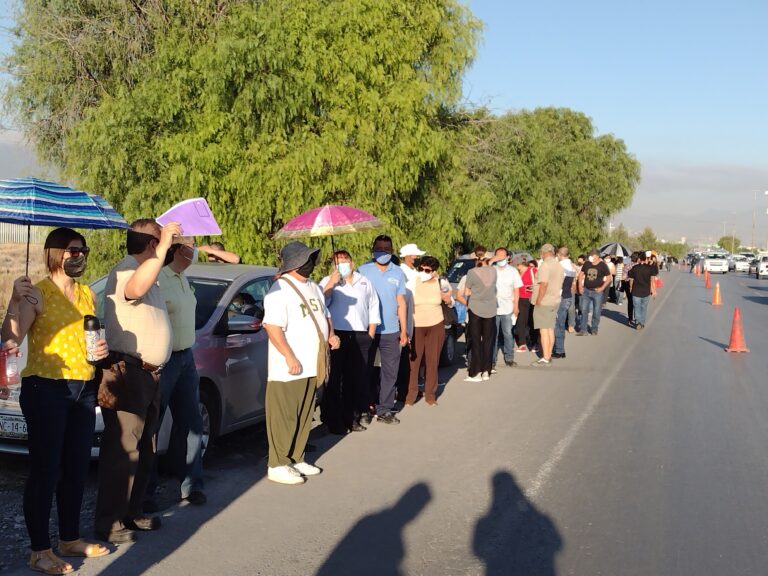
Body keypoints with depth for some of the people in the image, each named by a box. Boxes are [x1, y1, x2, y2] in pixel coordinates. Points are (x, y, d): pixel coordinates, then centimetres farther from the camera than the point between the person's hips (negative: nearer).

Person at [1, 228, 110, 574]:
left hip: (83, 390, 7)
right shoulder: (38, 293, -8)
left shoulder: (87, 294, 13)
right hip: (45, 389, -7)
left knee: (76, 468, 12)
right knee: (45, 470, -4)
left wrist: (100, 348, 4)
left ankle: (70, 539, 25)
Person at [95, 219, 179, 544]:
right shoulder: (126, 269, -12)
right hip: (127, 373, -11)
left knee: (145, 450, 16)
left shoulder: (145, 271, 21)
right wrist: (164, 245, -38)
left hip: (149, 374, 11)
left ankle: (132, 513, 27)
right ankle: (109, 524, -3)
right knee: (122, 450, -9)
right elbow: (135, 288, -38)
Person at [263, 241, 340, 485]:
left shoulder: (313, 287, 15)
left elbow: (324, 315, 27)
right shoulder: (280, 290, -14)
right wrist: (290, 357, -24)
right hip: (288, 370, -9)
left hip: (312, 367, 9)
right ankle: (277, 465, 6)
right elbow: (273, 327, -21)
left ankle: (296, 459, 26)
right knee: (284, 418, -3)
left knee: (304, 417, 15)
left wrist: (331, 335, 7)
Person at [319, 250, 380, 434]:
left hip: (360, 337, 4)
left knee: (358, 379, 4)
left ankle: (353, 418, 14)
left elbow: (373, 308, 19)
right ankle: (333, 420, 1)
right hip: (336, 335, -3)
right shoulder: (328, 281, 6)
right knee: (334, 379, -4)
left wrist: (370, 334, 12)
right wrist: (331, 284, -16)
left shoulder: (365, 282, 18)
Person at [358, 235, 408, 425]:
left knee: (390, 372, 6)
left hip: (391, 331, 3)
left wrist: (404, 330, 7)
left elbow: (401, 302, 10)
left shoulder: (398, 273, 7)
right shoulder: (363, 271, -3)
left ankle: (384, 410, 16)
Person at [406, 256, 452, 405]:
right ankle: (410, 394, 7)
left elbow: (448, 301, 17)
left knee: (432, 361, 8)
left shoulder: (440, 283, 1)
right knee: (413, 361, -3)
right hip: (416, 326, -2)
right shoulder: (413, 283, -8)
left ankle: (430, 394, 18)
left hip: (436, 326, 3)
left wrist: (447, 297, -5)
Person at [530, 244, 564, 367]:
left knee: (543, 330, -4)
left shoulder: (545, 265, -16)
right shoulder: (559, 266, 11)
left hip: (544, 302, -8)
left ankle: (545, 359, -3)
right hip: (555, 301, 8)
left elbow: (544, 284, -23)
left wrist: (538, 301, -18)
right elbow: (559, 284, 14)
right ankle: (549, 356, 18)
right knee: (550, 329, 13)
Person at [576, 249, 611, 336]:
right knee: (584, 310, 3)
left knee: (596, 312, 6)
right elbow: (581, 274, 13)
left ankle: (594, 329, 19)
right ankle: (582, 329, 10)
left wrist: (602, 288, -9)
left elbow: (609, 278, -3)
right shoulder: (587, 264, 0)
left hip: (597, 291, -3)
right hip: (586, 290, 3)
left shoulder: (603, 265, -8)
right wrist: (580, 286, 4)